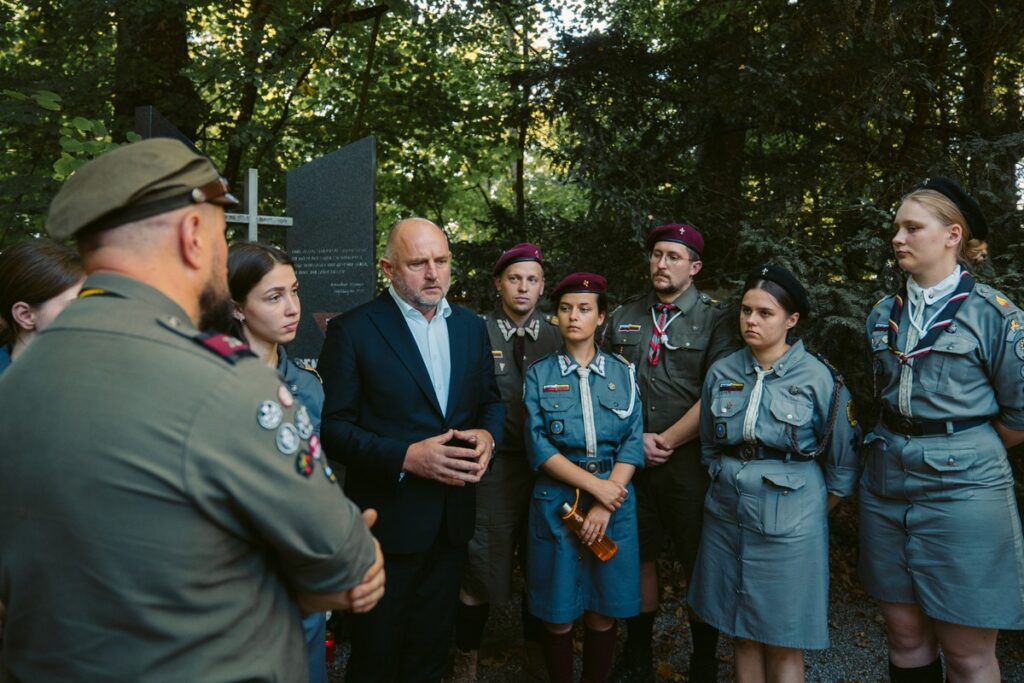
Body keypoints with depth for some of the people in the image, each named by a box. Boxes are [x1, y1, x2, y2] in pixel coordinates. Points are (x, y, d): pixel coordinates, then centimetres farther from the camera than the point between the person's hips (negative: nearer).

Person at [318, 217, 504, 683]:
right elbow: (333, 426, -13)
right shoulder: (353, 329, -11)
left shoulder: (470, 327, 6)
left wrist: (487, 435, -8)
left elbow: (490, 400, 14)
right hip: (390, 518, -4)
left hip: (453, 518, 5)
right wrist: (405, 456, -24)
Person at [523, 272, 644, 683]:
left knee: (603, 613, 9)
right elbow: (539, 447, -7)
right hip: (557, 501, -1)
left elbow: (633, 444, -1)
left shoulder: (622, 373, 5)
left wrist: (605, 506, -11)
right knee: (559, 614, 6)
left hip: (614, 501, 1)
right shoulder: (540, 375, 1)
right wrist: (595, 486, -14)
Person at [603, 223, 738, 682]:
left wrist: (668, 440, -11)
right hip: (631, 458, 3)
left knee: (699, 563, 7)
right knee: (638, 556, 12)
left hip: (690, 459, -3)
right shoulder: (622, 318, 9)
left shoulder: (714, 320, -2)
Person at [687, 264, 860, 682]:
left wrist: (814, 513, 7)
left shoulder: (818, 378, -8)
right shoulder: (722, 373, 2)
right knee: (742, 635, 13)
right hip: (727, 516, 4)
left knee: (783, 644, 5)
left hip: (790, 522, -3)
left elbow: (842, 462, 1)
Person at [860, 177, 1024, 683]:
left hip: (962, 485, -5)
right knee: (906, 636, 13)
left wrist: (960, 450, 6)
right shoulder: (885, 315, 8)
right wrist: (901, 447, 10)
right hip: (886, 482, 5)